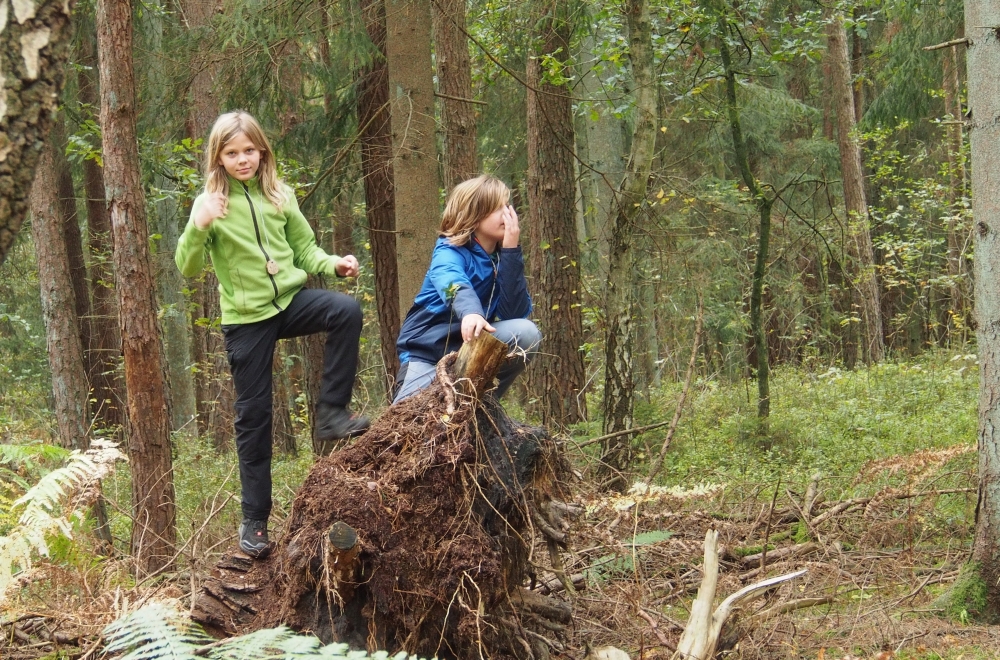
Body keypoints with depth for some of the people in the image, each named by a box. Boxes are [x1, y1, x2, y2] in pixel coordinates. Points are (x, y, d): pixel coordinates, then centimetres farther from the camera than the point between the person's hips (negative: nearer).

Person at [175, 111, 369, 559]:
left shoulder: (279, 196, 5)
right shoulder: (211, 203, -4)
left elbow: (304, 248, 13)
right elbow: (188, 268, -10)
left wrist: (333, 265, -6)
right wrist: (199, 228, -28)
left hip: (290, 299, 2)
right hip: (246, 317, -2)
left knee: (347, 310, -28)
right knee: (253, 415, 2)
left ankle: (332, 412, -16)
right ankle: (254, 521, 11)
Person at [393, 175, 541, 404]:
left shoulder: (502, 256, 0)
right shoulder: (449, 251, -14)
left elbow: (515, 314, -14)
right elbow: (452, 284, -39)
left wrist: (511, 250, -18)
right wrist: (470, 312, -61)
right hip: (427, 351, -5)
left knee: (525, 332, -23)